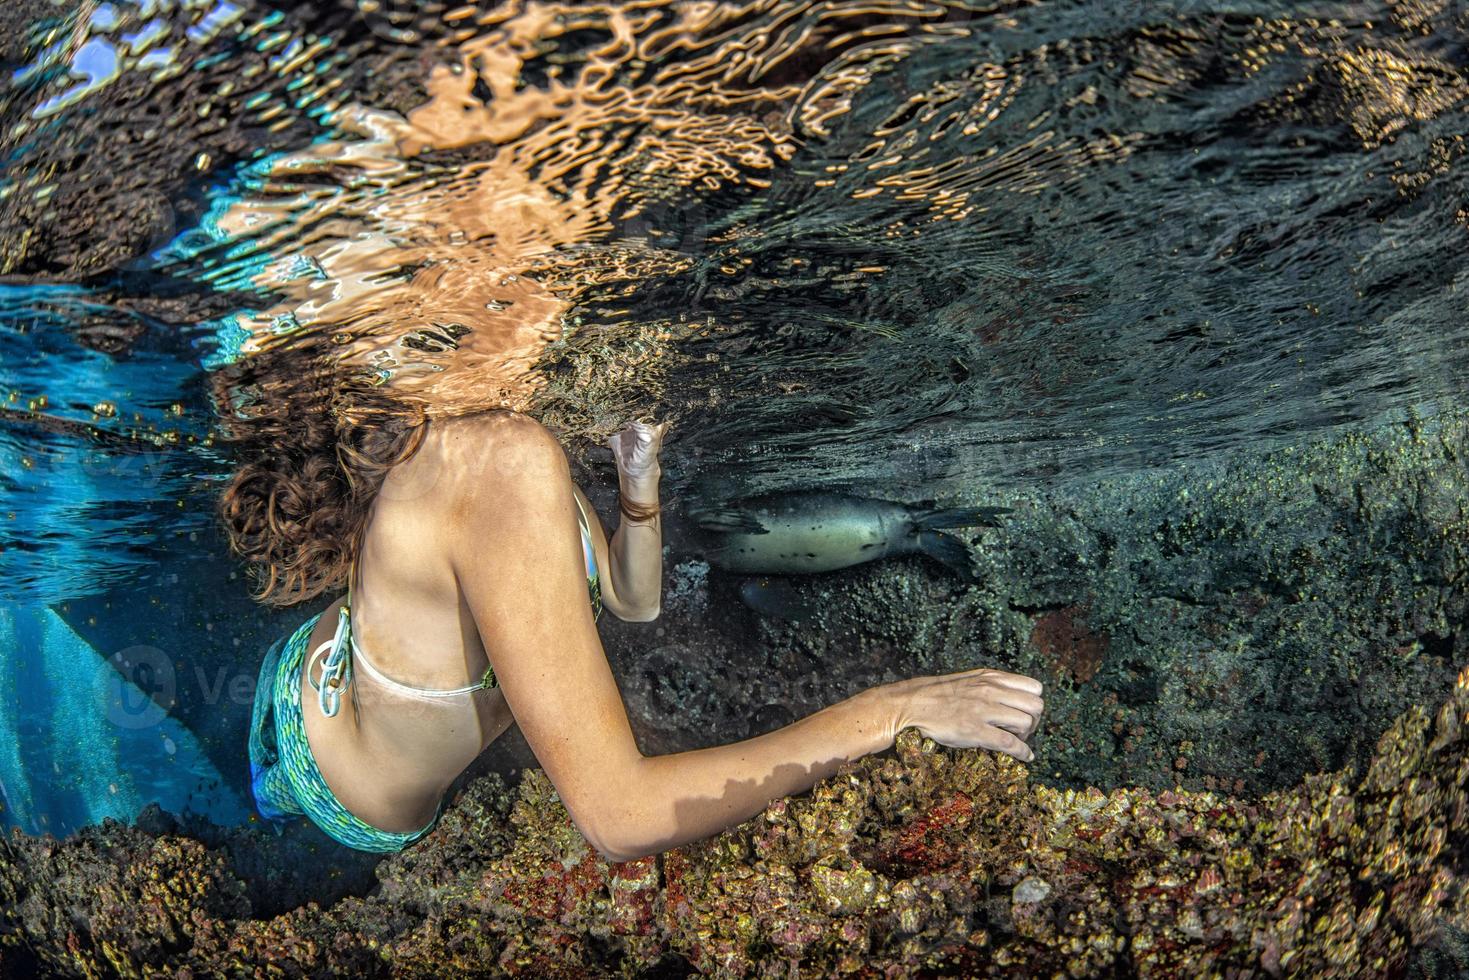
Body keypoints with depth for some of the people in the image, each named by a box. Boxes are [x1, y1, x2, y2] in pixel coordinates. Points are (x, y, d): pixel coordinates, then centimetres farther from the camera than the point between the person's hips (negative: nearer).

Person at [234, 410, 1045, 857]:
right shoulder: (511, 460, -43)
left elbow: (633, 600, 1)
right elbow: (618, 814, -44)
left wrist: (638, 476, -19)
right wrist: (887, 713, -39)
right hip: (355, 811, -7)